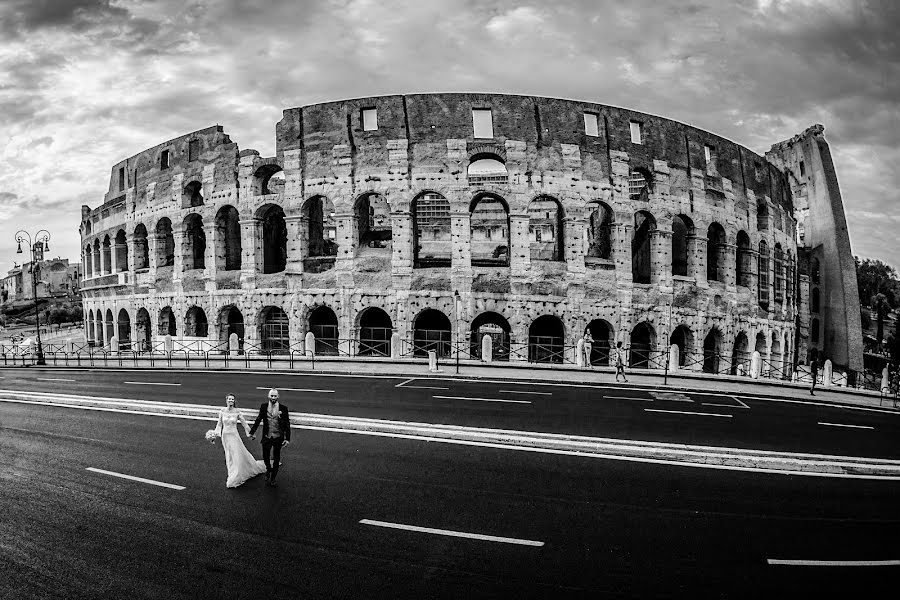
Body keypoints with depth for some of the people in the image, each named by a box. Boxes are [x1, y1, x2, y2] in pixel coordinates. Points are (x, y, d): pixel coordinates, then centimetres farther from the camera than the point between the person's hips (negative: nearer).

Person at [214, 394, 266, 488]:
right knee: (228, 456, 13)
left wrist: (250, 433, -1)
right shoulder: (222, 411, -3)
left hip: (234, 435, -3)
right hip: (225, 435, 3)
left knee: (237, 455, -3)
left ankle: (233, 479, 7)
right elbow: (220, 424, 7)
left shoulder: (237, 412, -9)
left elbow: (244, 423, -2)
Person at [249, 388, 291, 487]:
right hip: (266, 436, 1)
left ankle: (273, 478, 26)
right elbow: (258, 420, 7)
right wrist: (252, 432, 10)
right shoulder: (263, 406, -4)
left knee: (276, 459, 9)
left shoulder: (283, 408, -10)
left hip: (278, 437, -1)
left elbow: (287, 424, -7)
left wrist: (287, 438, -12)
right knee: (265, 456, 7)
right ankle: (268, 470, 39)